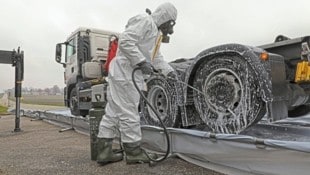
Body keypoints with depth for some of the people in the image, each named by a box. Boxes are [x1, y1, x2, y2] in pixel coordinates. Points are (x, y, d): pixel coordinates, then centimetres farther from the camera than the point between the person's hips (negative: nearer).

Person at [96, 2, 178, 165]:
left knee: (113, 112, 9)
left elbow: (157, 58, 28)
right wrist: (141, 61, -22)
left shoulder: (155, 32, 26)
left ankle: (104, 151, 17)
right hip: (125, 72, -11)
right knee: (129, 113, -3)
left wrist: (169, 71, 17)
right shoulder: (145, 21, -7)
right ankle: (133, 152, 8)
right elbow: (125, 41, -20)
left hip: (130, 73, 11)